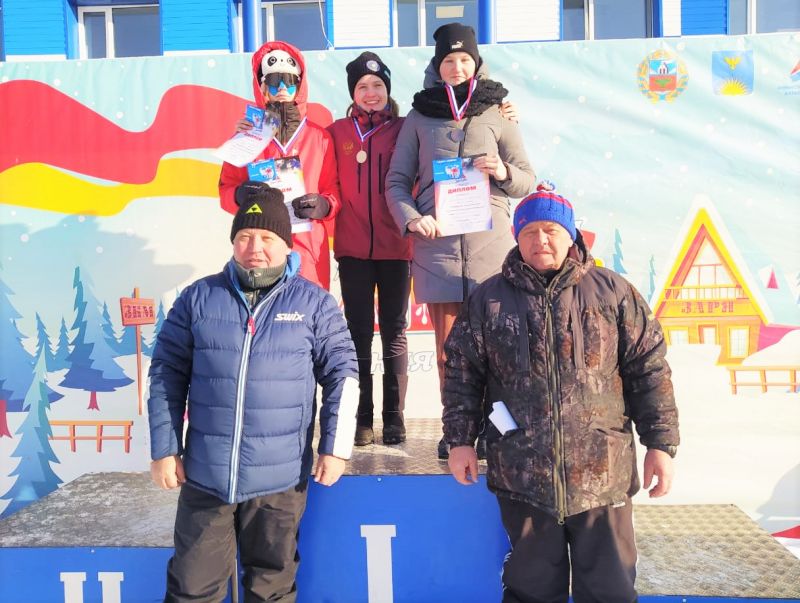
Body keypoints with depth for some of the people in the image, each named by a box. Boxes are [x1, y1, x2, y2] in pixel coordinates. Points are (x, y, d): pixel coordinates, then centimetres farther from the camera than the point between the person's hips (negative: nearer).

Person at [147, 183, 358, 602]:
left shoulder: (314, 303, -1)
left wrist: (335, 447, -3)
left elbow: (342, 374, 1)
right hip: (204, 473, 1)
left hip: (280, 477, 0)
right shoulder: (198, 298, 2)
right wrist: (164, 450, 2)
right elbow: (167, 374, 5)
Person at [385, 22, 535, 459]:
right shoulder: (419, 117, 11)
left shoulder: (497, 115, 10)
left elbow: (528, 181, 12)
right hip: (436, 245, 0)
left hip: (490, 244, 0)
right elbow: (397, 180, 10)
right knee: (447, 345, 4)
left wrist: (503, 172, -10)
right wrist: (411, 218, -9)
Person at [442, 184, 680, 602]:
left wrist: (660, 443, 0)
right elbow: (462, 372, 6)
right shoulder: (488, 299, 5)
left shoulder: (613, 292, 3)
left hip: (602, 473, 0)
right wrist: (460, 439, 2)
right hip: (521, 474, 1)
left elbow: (648, 371, 3)